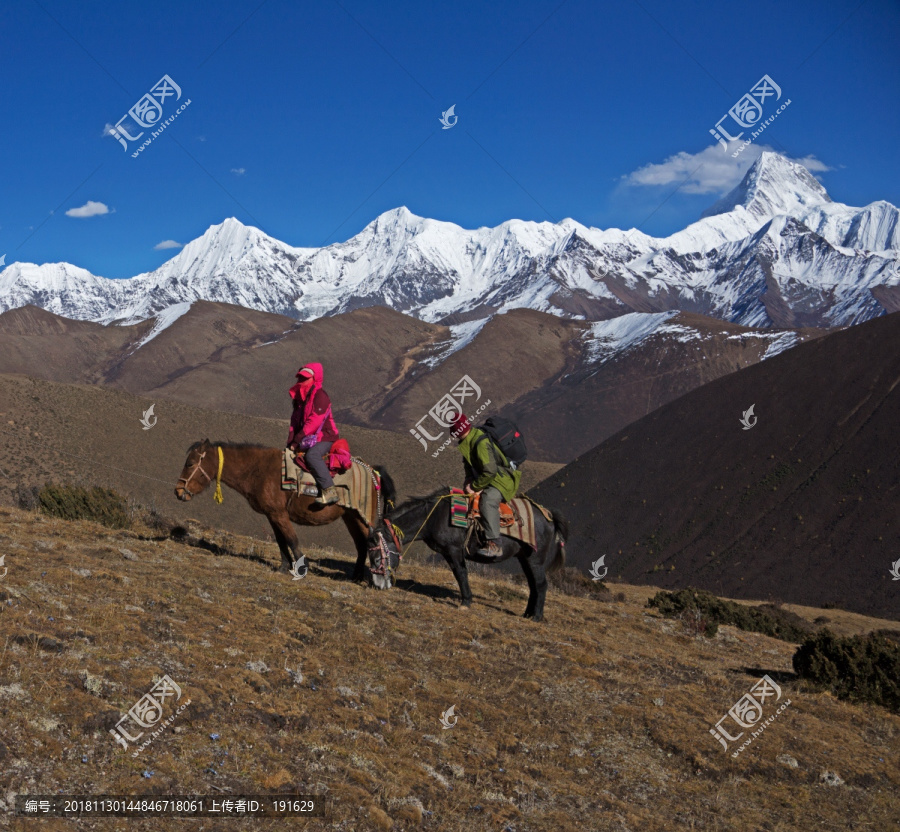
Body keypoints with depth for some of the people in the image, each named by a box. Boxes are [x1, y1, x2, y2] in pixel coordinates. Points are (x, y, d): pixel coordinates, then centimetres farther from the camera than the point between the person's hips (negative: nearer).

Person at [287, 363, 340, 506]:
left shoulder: (320, 396, -15)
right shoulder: (300, 397, 14)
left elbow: (314, 422, -23)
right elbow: (295, 420, 13)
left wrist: (297, 440, -21)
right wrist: (291, 441, -1)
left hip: (325, 438, -10)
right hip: (309, 438, 10)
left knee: (312, 455, -36)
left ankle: (329, 491, -42)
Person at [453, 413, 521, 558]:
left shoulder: (481, 443, -27)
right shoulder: (467, 442, 4)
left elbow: (490, 471, -30)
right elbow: (470, 466, 15)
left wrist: (474, 487, -20)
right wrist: (469, 483, -2)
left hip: (502, 481, -11)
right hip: (487, 480, 11)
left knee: (488, 501, -36)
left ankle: (494, 545, -42)